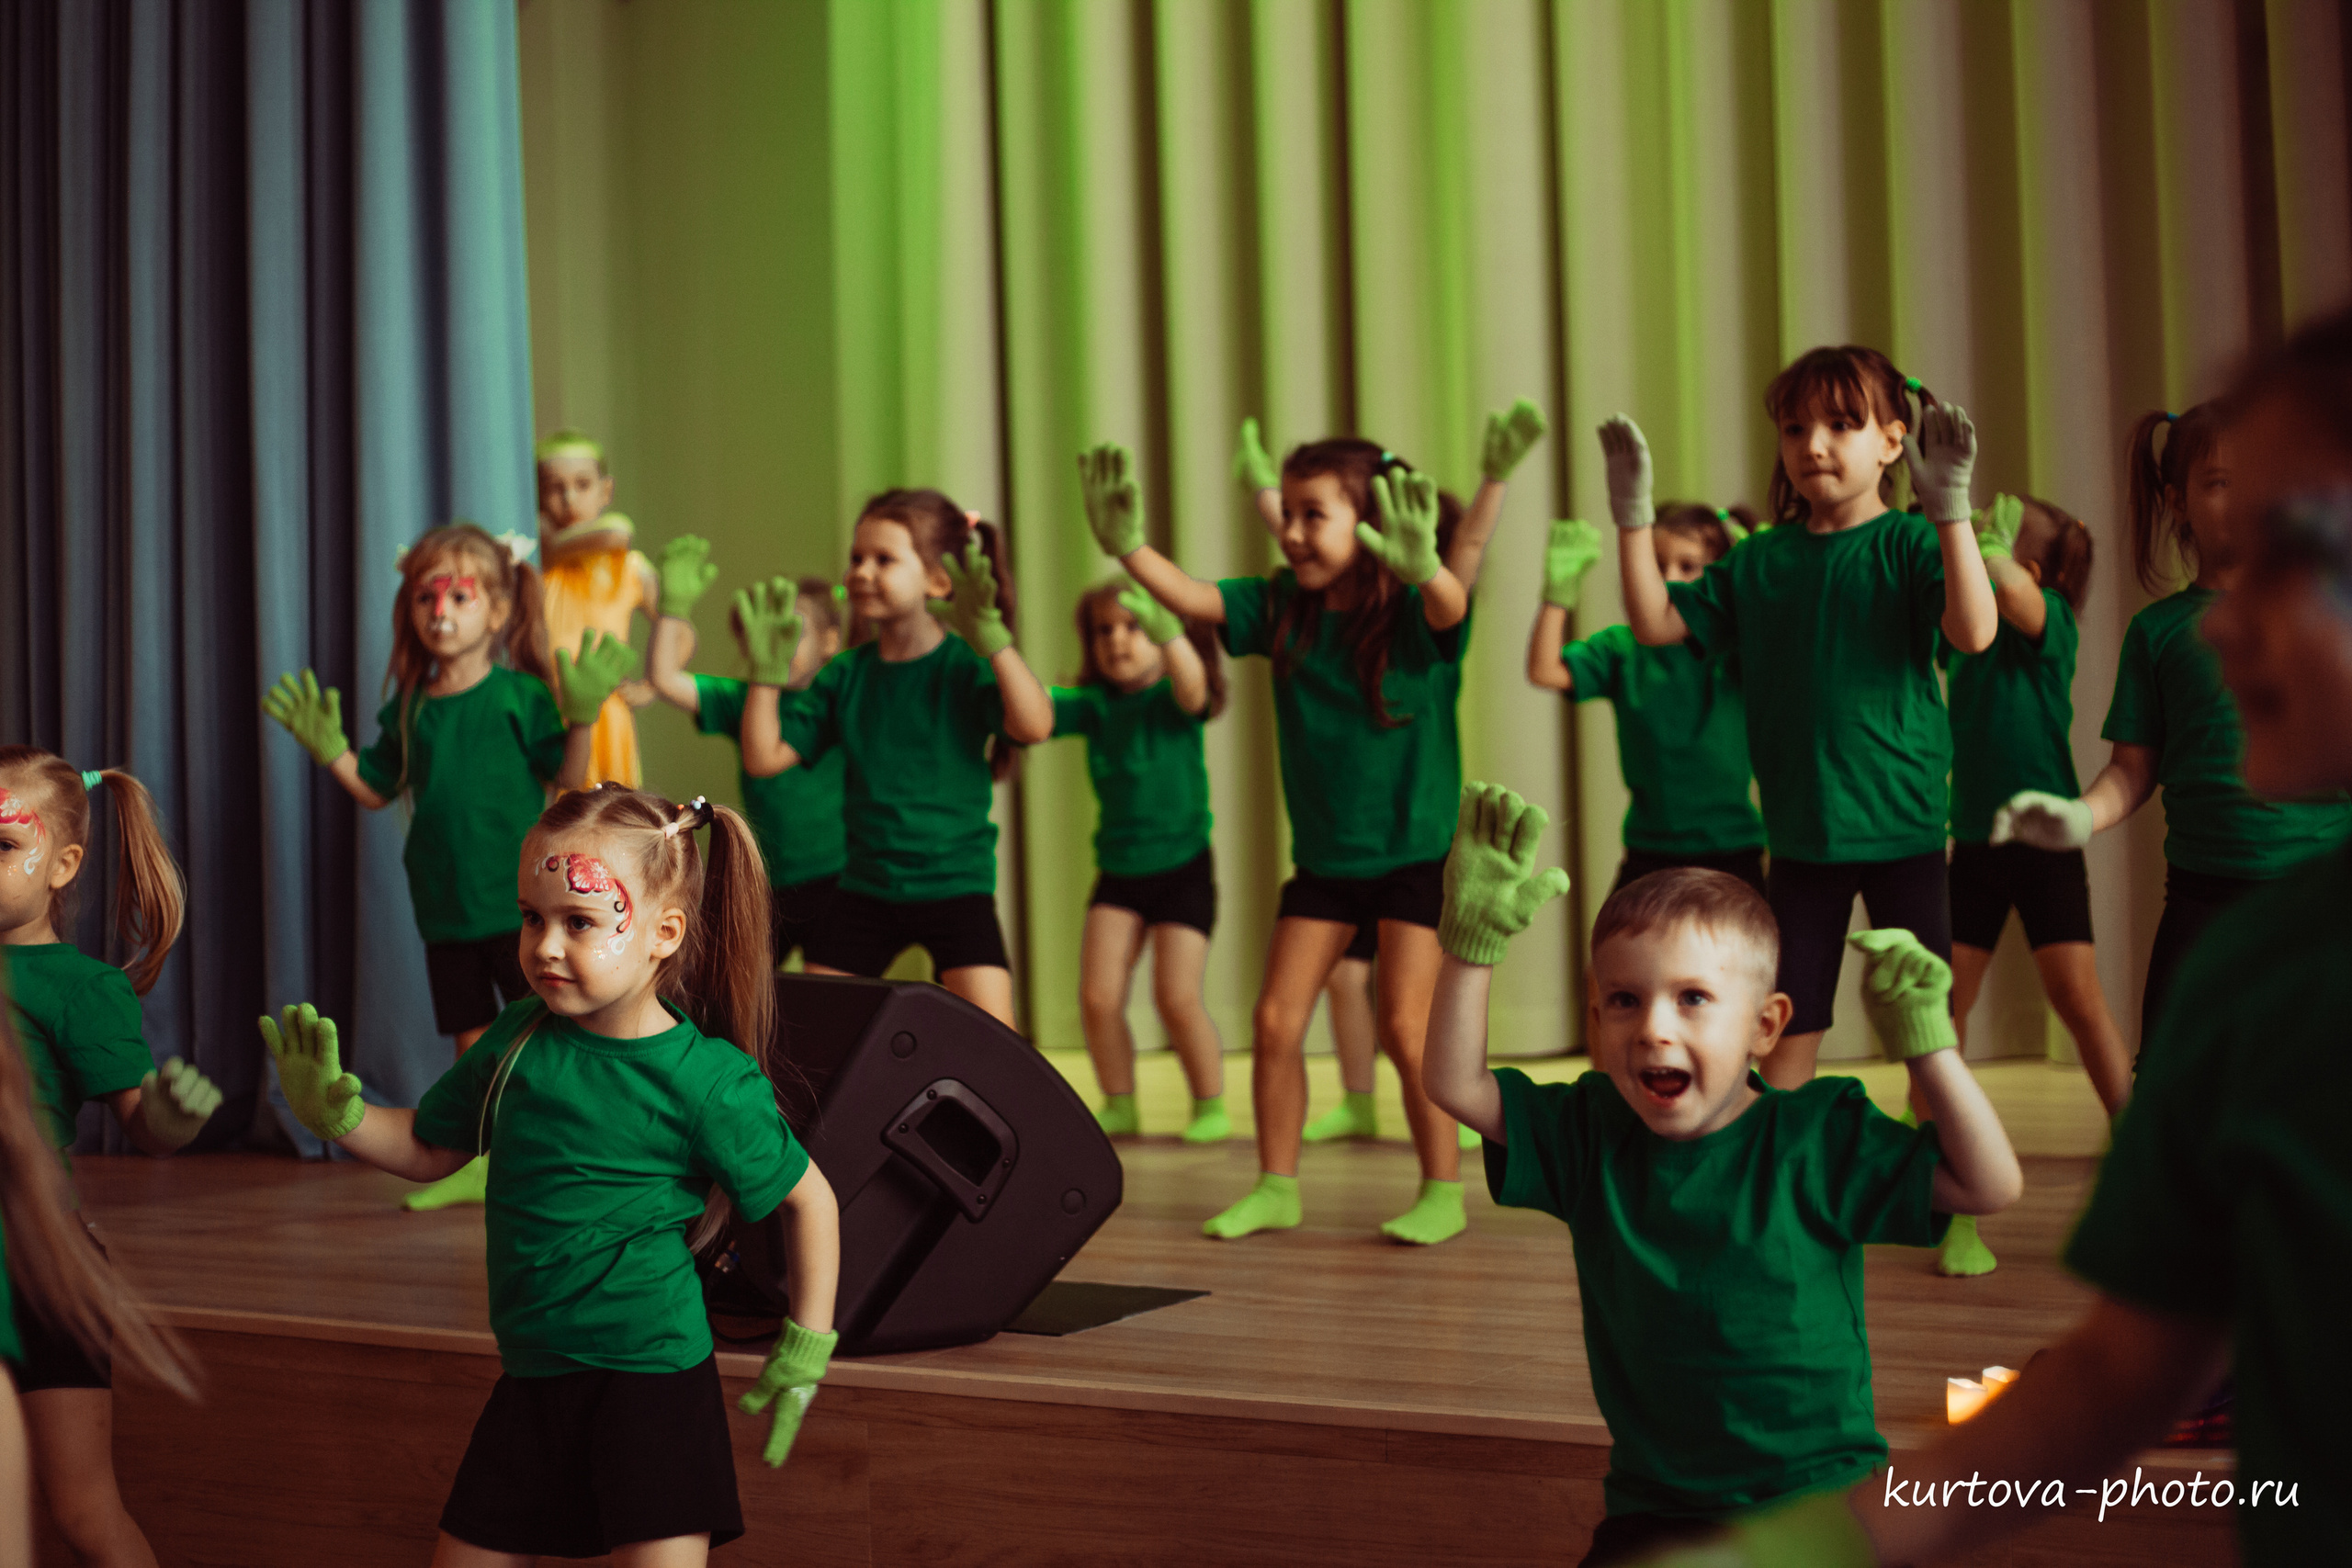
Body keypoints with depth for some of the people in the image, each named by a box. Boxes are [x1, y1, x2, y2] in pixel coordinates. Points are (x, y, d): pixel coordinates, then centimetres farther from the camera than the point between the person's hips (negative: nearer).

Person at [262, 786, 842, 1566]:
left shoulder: (704, 1080, -14)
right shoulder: (517, 1040, 1)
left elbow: (808, 1198, -2)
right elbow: (427, 1150, 15)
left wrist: (804, 1353, 1)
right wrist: (335, 1112, -2)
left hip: (650, 1378, -6)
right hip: (532, 1380, 6)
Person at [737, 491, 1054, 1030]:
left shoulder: (968, 665, -10)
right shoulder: (844, 676, 3)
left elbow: (1035, 726, -29)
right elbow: (763, 758, 1)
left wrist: (989, 634, -38)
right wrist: (768, 670, -10)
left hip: (956, 886, -4)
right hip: (865, 889, 4)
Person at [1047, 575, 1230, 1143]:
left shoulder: (1173, 699, -10)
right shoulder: (1093, 705, 1)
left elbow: (1193, 685, -34)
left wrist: (1164, 629, -55)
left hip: (1182, 866, -4)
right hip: (1118, 868, 4)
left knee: (1177, 998, -9)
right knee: (1097, 997, -4)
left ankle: (1211, 1106, 12)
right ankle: (1119, 1108, 15)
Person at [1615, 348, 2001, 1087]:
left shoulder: (1910, 542, -6)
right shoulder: (1758, 561, 5)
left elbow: (1974, 632, -22)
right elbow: (1656, 624, 5)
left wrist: (1951, 507, -32)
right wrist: (1632, 515, -4)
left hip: (1903, 830, -3)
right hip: (1800, 833, 3)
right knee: (1785, 1031, 9)